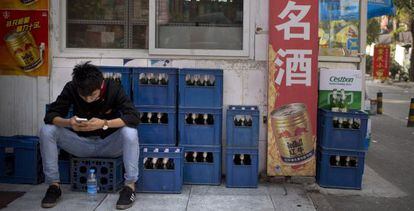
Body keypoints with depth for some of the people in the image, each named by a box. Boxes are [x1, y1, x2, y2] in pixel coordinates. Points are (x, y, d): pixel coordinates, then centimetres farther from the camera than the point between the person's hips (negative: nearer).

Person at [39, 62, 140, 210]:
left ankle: (130, 186, -21)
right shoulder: (71, 88, -13)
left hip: (109, 144, -2)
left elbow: (134, 117, -27)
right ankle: (54, 185, -10)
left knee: (130, 132, -33)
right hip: (82, 143, 2)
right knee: (46, 131, -20)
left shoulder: (113, 88, -18)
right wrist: (68, 123, -36)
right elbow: (51, 115, -14)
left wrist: (104, 123, -41)